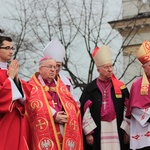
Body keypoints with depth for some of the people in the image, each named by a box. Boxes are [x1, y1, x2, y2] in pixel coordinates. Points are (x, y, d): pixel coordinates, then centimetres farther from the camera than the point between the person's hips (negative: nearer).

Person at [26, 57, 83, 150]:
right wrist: (54, 115, -17)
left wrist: (67, 116, -9)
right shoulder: (33, 86, 5)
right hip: (46, 130, -4)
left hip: (65, 129, 4)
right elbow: (35, 105, -11)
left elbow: (71, 103, 11)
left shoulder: (60, 85, 20)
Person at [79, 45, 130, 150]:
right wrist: (88, 132, -5)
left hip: (117, 129, 2)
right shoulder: (90, 88, -1)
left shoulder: (121, 87, 4)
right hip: (97, 130, -1)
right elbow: (85, 111, -2)